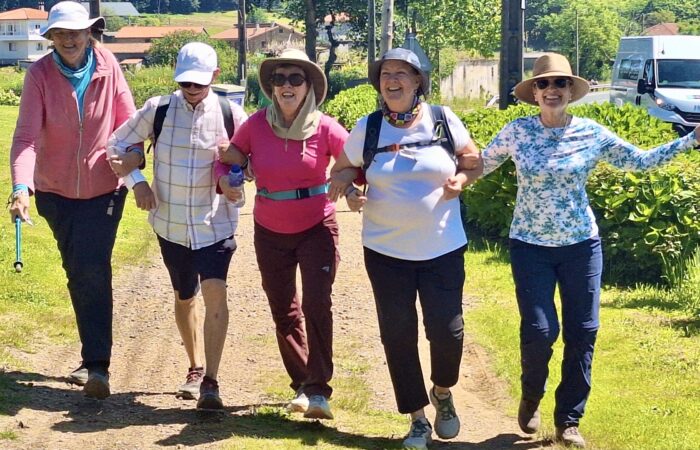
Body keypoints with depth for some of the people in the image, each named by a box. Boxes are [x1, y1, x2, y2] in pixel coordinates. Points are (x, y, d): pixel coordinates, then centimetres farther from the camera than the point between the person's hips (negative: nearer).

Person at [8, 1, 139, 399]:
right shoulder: (40, 74, -13)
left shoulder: (108, 67, -11)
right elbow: (26, 136, -21)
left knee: (92, 271, -14)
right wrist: (21, 187, -34)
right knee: (78, 274, 14)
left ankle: (97, 365, -13)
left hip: (103, 189, -2)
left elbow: (129, 124, -5)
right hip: (55, 190, 2)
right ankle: (94, 356, 30)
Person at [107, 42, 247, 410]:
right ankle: (196, 368, 38)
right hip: (171, 223, 2)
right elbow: (118, 144, 7)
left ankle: (210, 381, -17)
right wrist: (137, 182, -6)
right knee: (184, 297, 16)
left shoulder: (230, 114, -7)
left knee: (214, 291, -20)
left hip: (215, 222, -2)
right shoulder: (158, 109, -5)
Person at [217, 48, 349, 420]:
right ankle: (302, 385, 31)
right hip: (270, 233, 3)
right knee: (284, 313, 13)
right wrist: (225, 181, -15)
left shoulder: (324, 128, -14)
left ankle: (318, 389, -9)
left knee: (316, 305, -17)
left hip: (317, 229, -3)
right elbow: (229, 161, 5)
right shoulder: (257, 124, -9)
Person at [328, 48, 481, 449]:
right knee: (398, 336, 3)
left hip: (443, 248, -1)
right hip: (386, 251, 1)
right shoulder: (367, 128, -2)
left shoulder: (443, 119, -4)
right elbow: (340, 170, 9)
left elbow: (474, 159, 8)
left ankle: (443, 393, 30)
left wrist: (461, 179, -13)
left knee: (447, 331, -3)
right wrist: (350, 193, -12)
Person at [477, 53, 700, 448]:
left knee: (582, 333, 1)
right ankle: (531, 398, 22)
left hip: (581, 245, 2)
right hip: (530, 246, -1)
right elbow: (480, 164, 8)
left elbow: (640, 160, 2)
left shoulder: (592, 134, -3)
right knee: (539, 331, -10)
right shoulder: (517, 132, -5)